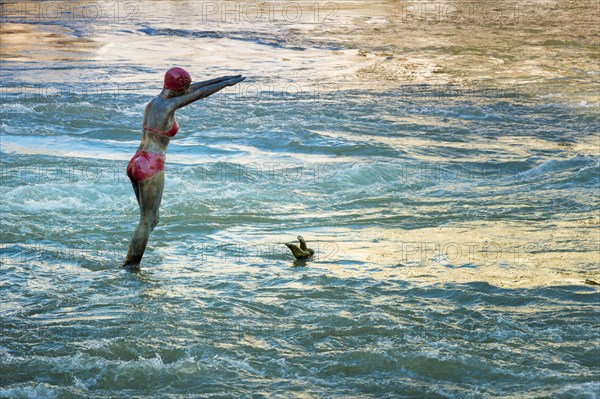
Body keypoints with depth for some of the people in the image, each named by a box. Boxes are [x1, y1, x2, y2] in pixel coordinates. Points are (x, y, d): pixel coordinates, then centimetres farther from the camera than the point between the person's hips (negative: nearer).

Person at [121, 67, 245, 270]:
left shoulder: (155, 101, 14)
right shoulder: (167, 105, -12)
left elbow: (192, 89, 21)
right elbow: (200, 93, -5)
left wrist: (223, 78, 25)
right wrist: (227, 83, 7)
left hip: (136, 163, 9)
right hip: (151, 167, -9)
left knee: (151, 220, 16)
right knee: (146, 222, -1)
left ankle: (128, 265, 15)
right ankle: (131, 268, 3)